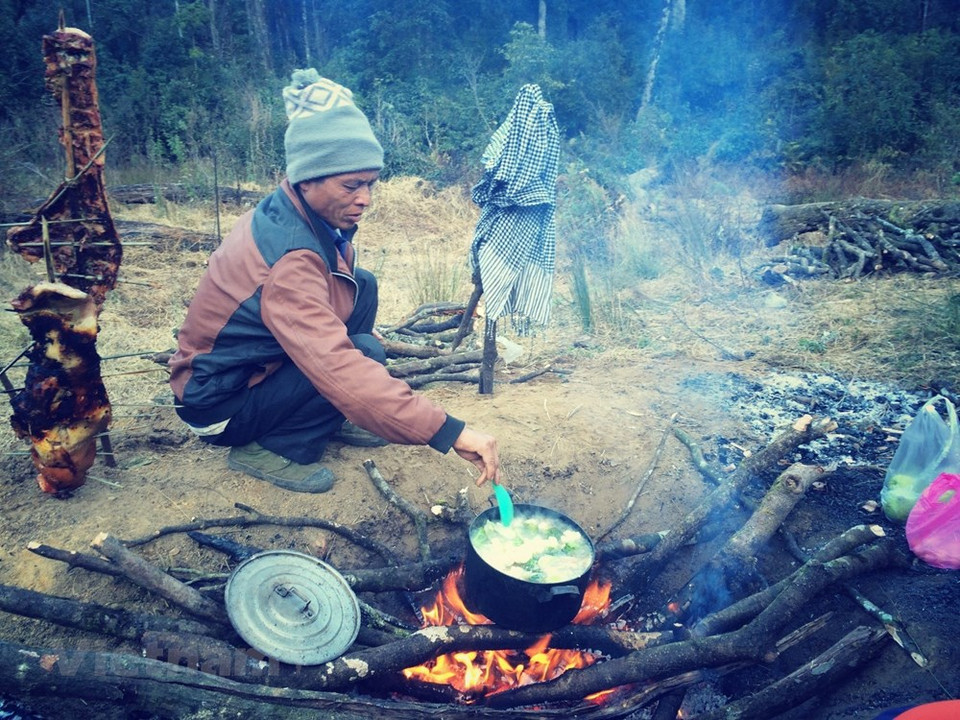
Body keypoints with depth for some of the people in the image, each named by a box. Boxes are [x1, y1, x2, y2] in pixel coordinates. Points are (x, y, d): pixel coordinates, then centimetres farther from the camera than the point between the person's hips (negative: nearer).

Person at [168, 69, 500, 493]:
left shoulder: (290, 211, -7)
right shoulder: (289, 258, -34)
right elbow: (341, 368, -43)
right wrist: (451, 432, -45)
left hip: (255, 364, 9)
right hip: (219, 407, -8)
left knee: (363, 286, -1)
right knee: (365, 354, -25)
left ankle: (329, 418, 9)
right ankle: (270, 450, -6)